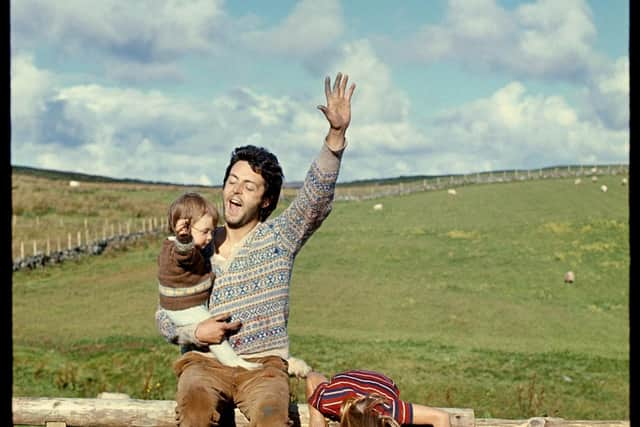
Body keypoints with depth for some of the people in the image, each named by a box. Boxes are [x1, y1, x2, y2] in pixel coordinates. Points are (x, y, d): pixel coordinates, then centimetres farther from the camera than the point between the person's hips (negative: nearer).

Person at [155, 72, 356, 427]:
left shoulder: (280, 236, 7)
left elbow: (317, 196, -10)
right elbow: (164, 317, 14)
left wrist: (336, 135, -24)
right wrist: (195, 333, -9)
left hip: (263, 364, -1)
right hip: (206, 362, 1)